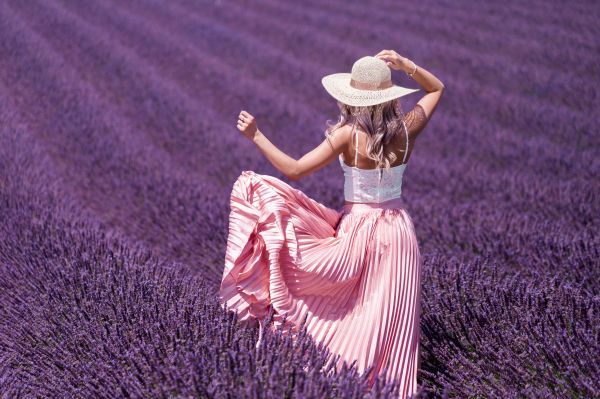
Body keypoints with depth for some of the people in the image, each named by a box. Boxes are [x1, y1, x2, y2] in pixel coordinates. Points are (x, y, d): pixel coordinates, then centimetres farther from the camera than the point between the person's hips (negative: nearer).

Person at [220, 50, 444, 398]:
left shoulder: (349, 134, -15)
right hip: (398, 231, 4)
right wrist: (406, 65, -1)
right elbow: (437, 89, 14)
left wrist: (256, 136, -13)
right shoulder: (407, 129, -4)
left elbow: (295, 170, -18)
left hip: (357, 232, -4)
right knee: (386, 326, 10)